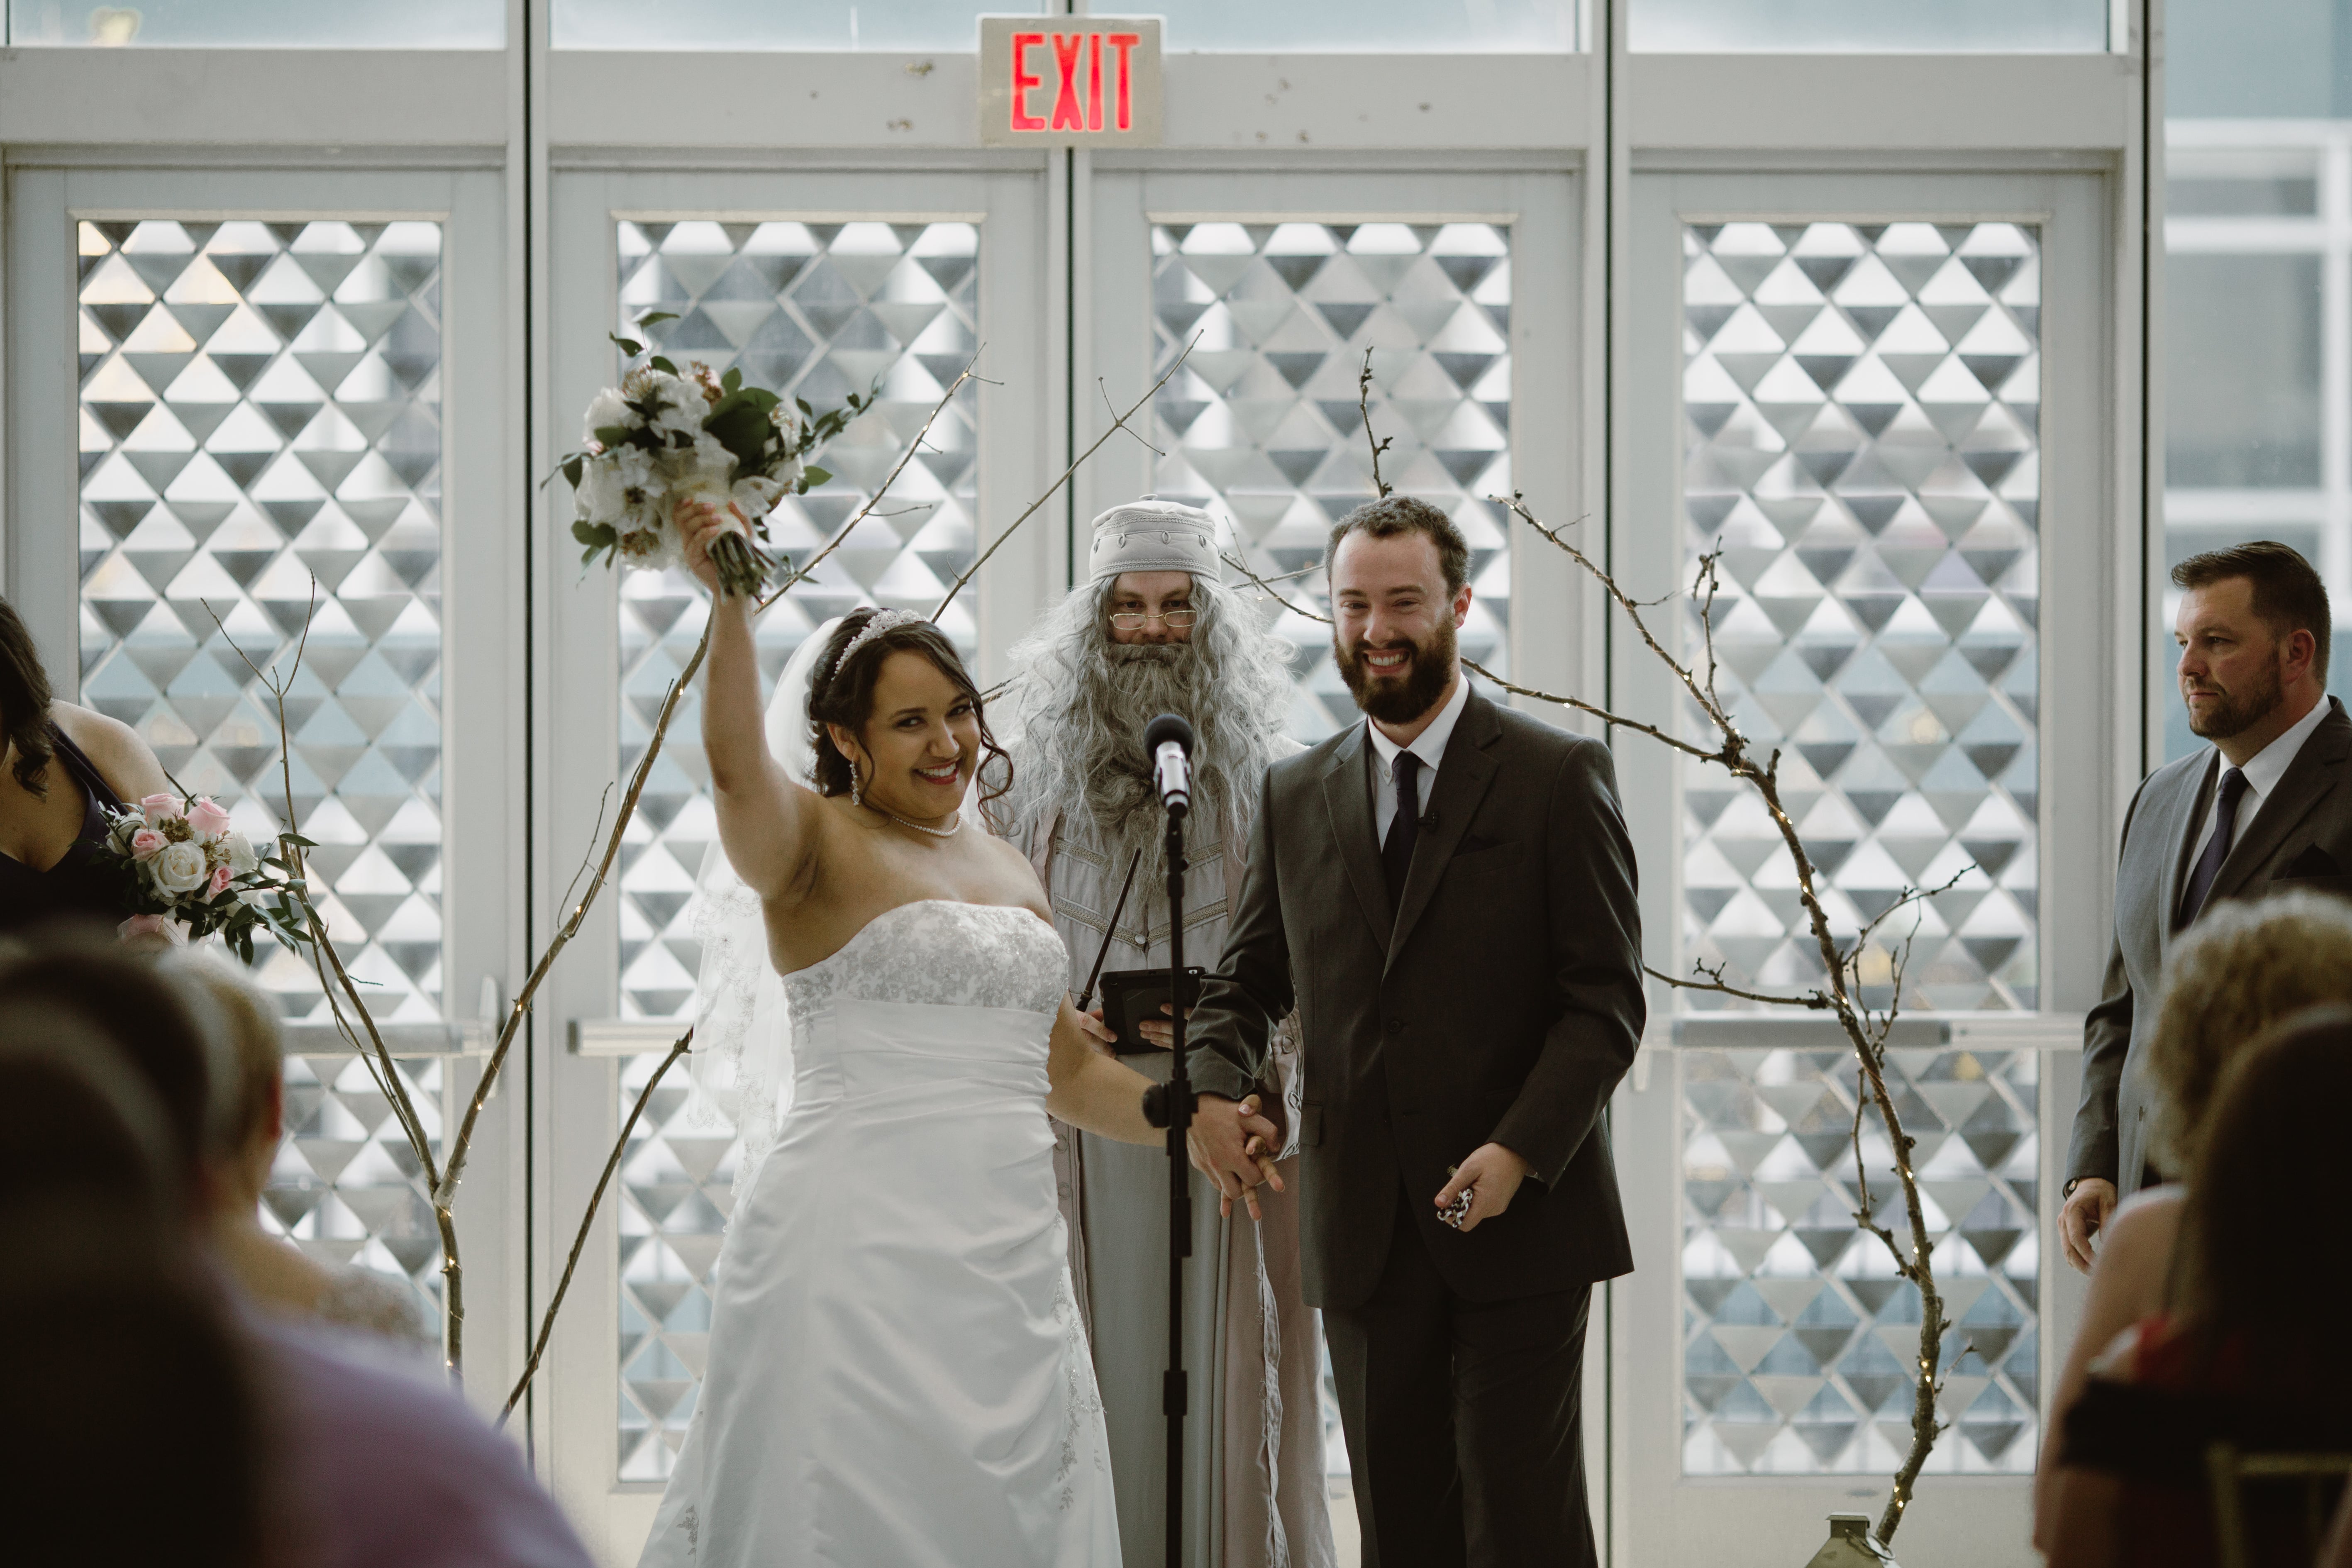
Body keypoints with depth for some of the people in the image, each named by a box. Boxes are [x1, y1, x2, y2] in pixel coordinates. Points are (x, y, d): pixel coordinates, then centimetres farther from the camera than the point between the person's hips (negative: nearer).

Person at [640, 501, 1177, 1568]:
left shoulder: (1009, 872, 18)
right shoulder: (815, 846, -1)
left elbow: (1063, 1071, 27)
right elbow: (735, 761, -24)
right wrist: (731, 599, -36)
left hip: (1007, 1266, 6)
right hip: (858, 1253, -6)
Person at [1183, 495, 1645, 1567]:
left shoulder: (1558, 778, -1)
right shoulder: (1296, 796, 12)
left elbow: (1607, 999, -5)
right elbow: (1248, 976, 16)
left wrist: (1522, 1148, -18)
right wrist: (1216, 1086, -6)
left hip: (1520, 1225, -4)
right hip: (1365, 1233, 4)